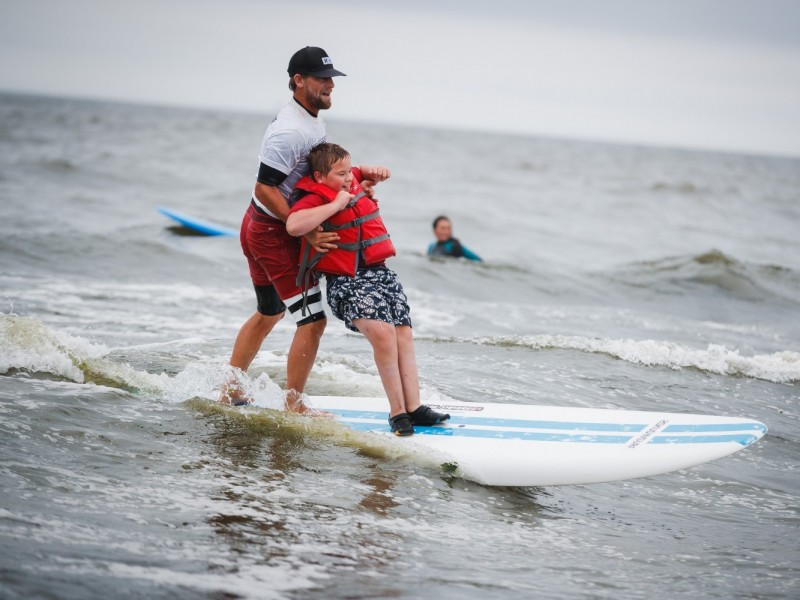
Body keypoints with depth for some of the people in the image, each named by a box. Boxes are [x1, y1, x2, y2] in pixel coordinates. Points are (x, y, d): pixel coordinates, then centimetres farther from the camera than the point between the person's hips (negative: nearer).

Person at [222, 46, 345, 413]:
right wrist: (306, 233, -27)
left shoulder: (312, 119, 8)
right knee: (312, 321, -7)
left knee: (269, 313, 25)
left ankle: (229, 392, 35)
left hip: (259, 229, 11)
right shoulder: (290, 131, -25)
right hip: (274, 234, -11)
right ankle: (293, 406, 4)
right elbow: (265, 189, -26)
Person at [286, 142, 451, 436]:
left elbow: (360, 173, 40)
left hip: (380, 273, 9)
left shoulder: (352, 184, 14)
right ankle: (397, 411, -18)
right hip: (347, 281, -9)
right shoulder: (314, 199, -10)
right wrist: (336, 205, -23)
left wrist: (373, 171, 16)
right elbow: (293, 225, -32)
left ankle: (413, 407, 4)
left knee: (404, 335, 0)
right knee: (383, 331, -25)